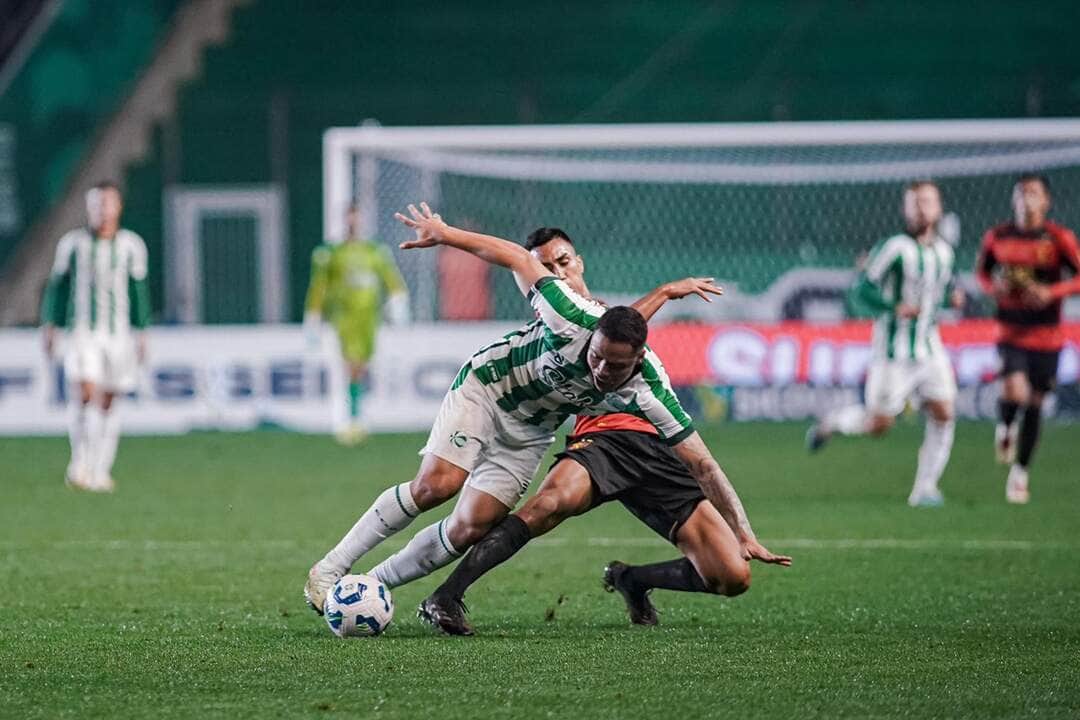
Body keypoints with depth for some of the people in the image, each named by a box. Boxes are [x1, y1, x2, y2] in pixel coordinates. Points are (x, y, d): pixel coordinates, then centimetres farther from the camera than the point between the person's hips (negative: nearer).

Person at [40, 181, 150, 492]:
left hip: (119, 334, 1)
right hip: (83, 332, -1)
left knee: (108, 402, 4)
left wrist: (141, 334, 6)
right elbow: (57, 286, 9)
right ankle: (79, 462, -5)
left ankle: (101, 471, 12)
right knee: (85, 394, -18)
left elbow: (138, 291, 9)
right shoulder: (73, 242, 1)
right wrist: (50, 326, 5)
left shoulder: (131, 245, 3)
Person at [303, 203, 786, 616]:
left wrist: (743, 535, -27)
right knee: (435, 485, -22)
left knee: (470, 529, -8)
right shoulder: (573, 320, -34)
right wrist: (445, 234, -12)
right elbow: (517, 258, -18)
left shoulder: (648, 392, -28)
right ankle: (332, 567, -10)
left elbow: (702, 465, -24)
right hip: (488, 384, -3)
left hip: (530, 432, 3)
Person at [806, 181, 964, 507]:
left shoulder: (943, 250, 9)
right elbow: (864, 288, -13)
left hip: (929, 348, 6)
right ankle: (830, 423, 26)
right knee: (878, 424, -4)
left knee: (943, 415, -6)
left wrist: (952, 297, 2)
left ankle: (925, 488, 2)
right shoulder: (895, 247, -13)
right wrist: (894, 307, -28)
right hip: (894, 351, -6)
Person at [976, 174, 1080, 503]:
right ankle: (1005, 427, 12)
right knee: (1015, 392, -24)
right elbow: (982, 270, 16)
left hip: (1046, 337, 0)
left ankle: (1020, 473, 23)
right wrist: (993, 287, -6)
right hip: (1010, 332, 0)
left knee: (1034, 404, 6)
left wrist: (1051, 292, -22)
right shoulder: (997, 237, 0)